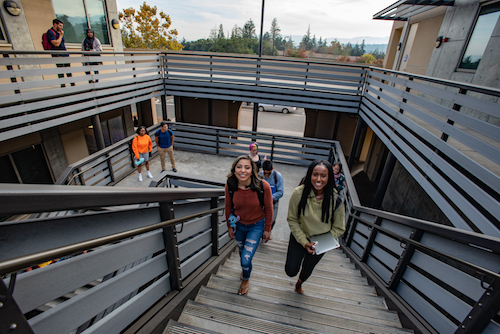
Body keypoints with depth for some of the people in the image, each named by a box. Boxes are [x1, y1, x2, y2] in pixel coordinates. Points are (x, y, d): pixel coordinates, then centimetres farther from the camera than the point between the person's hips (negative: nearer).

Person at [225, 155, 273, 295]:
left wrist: (267, 229, -3)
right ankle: (244, 270, 61)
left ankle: (246, 279, 31)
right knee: (242, 251, 25)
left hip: (256, 226, -3)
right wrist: (229, 227, 5)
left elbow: (268, 209, -12)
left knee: (246, 259, -6)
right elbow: (228, 207, -4)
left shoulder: (263, 186, -28)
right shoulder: (230, 185, -21)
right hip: (239, 224, 3)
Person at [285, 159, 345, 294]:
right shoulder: (299, 193, -26)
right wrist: (304, 242, -18)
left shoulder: (336, 198, -24)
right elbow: (292, 220, -13)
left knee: (307, 269, 23)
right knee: (291, 271, -1)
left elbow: (339, 228, -11)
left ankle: (300, 282, 61)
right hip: (299, 237, -1)